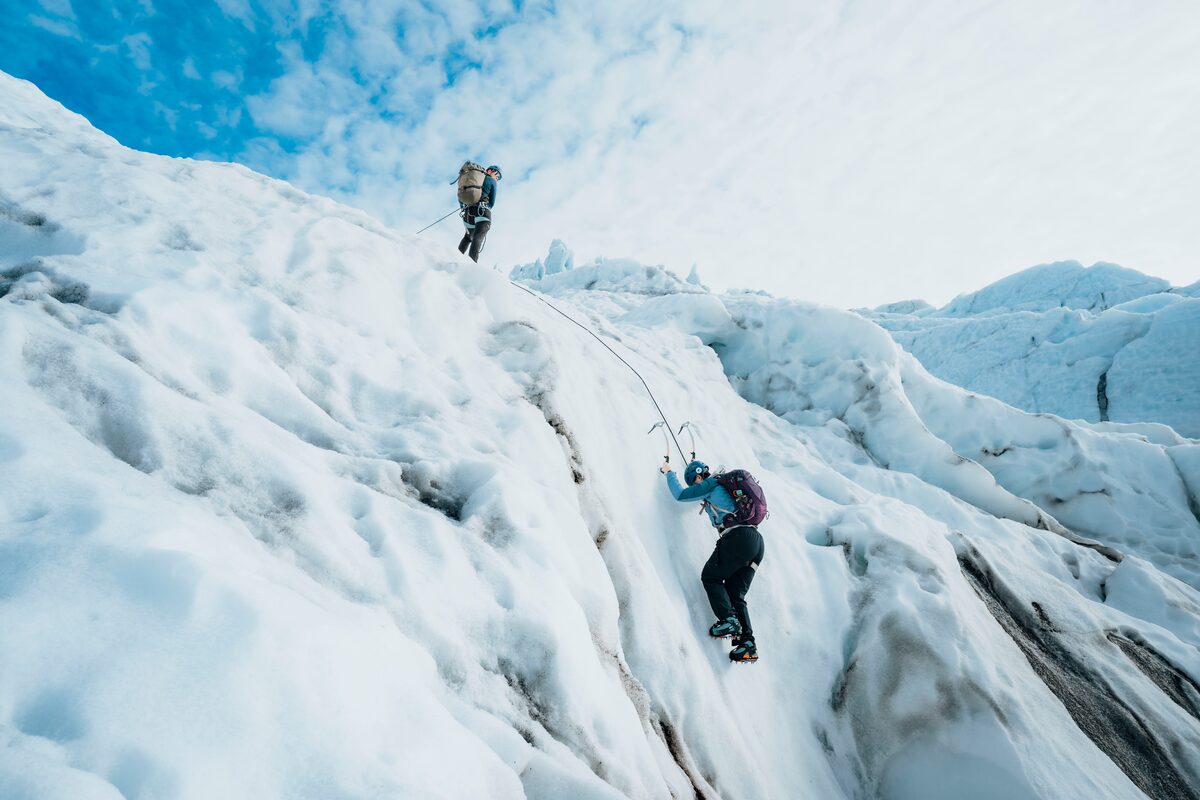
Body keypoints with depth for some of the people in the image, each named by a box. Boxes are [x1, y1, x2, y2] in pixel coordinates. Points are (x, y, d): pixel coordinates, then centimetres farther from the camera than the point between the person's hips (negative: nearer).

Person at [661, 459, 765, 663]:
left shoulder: (712, 483, 3)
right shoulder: (725, 484, 28)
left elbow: (681, 495, 5)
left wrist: (669, 472, 18)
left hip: (738, 537, -9)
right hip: (758, 541, 9)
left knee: (710, 577, 5)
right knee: (735, 594, 10)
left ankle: (729, 621, -11)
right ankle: (748, 643, 0)